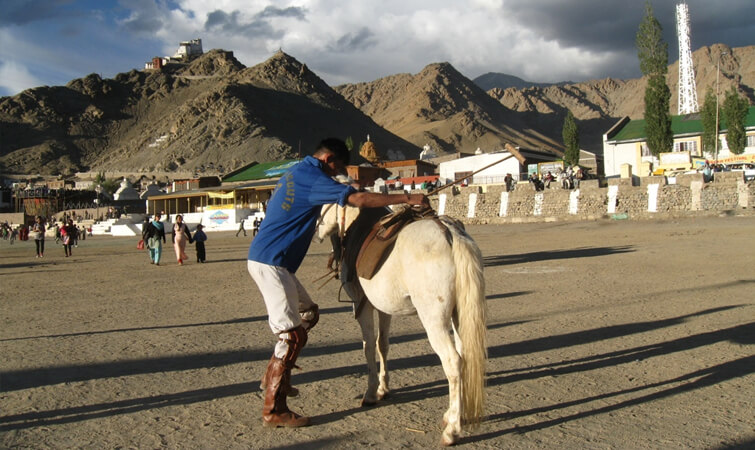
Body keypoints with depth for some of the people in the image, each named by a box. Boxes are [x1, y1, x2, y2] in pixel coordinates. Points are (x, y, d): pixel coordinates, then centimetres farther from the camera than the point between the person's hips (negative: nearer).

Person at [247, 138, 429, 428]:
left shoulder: (298, 173, 15)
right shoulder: (313, 179, -16)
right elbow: (360, 199, -23)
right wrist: (407, 198, -22)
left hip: (273, 262, 11)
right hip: (269, 263, -11)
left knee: (308, 313, 20)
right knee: (293, 334, -9)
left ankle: (273, 377, 26)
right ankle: (273, 410, -4)